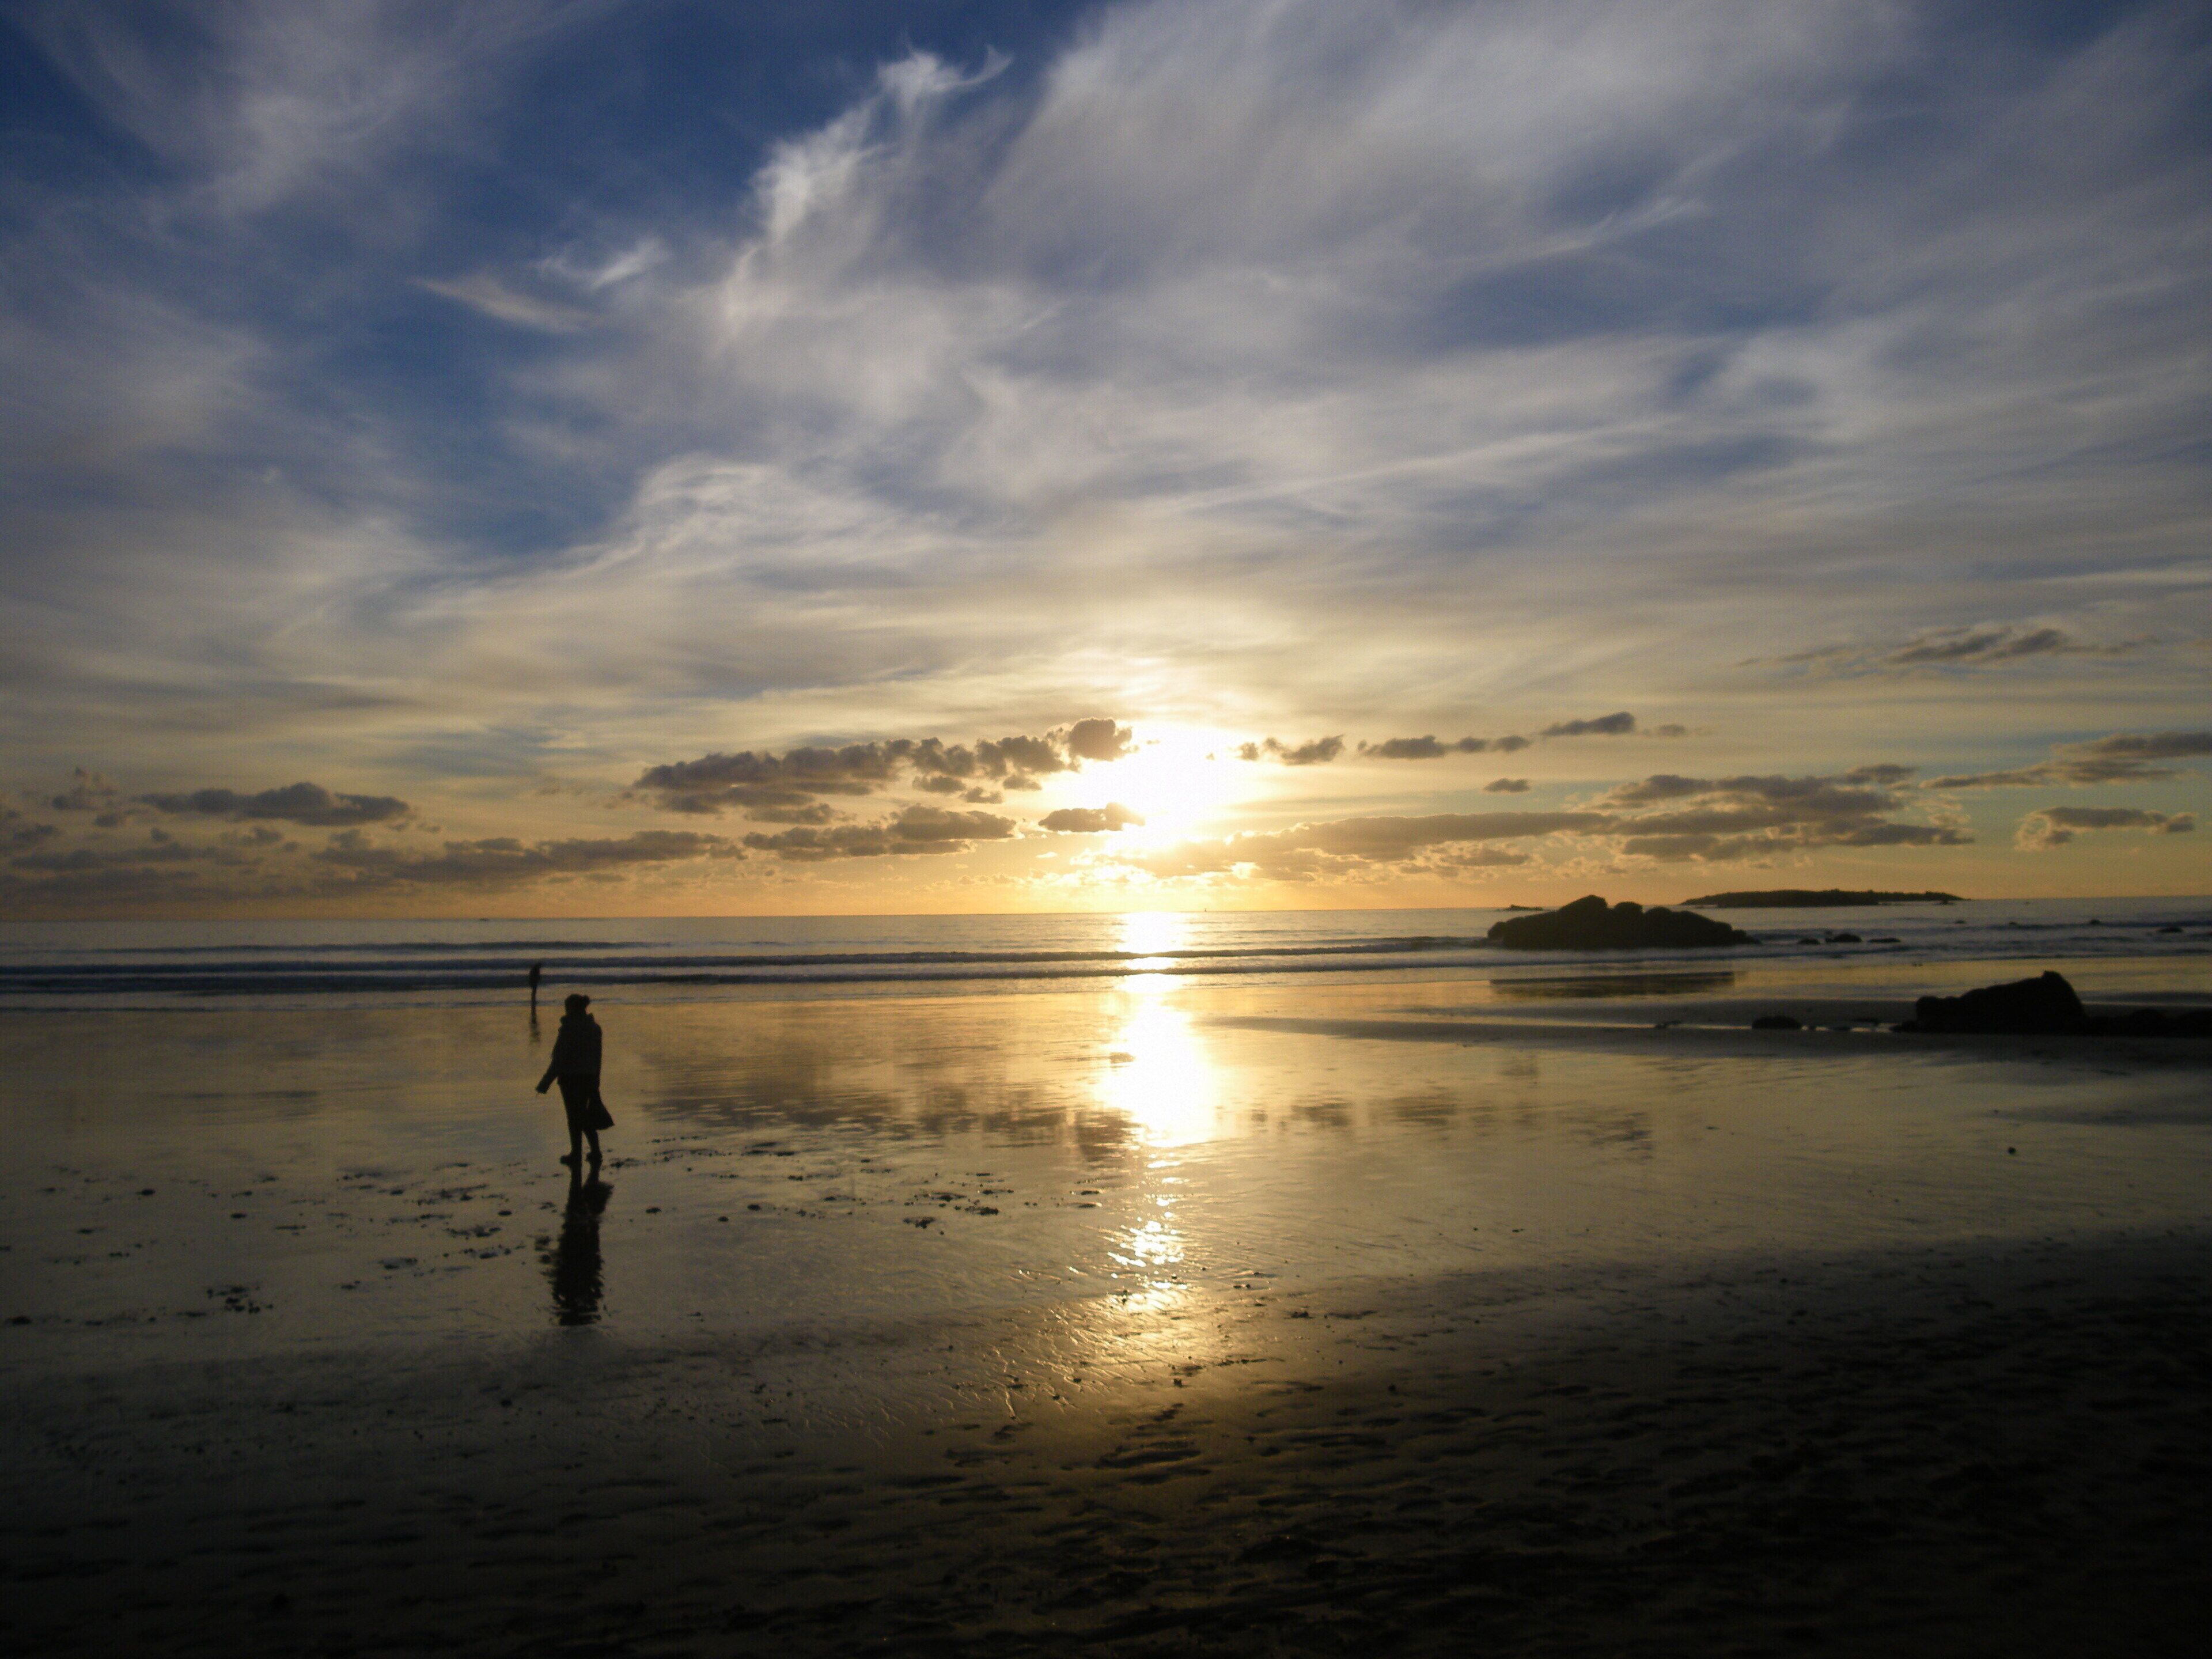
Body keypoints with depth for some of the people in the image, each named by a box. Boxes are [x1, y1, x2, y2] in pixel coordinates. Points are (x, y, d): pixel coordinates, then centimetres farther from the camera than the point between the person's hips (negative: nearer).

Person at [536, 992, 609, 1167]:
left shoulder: (568, 1029, -16)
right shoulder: (594, 1028, 4)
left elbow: (559, 1060, -16)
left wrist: (544, 1084, -10)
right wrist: (595, 1082, 19)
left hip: (570, 1079, -6)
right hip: (589, 1078, 6)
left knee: (574, 1117, 4)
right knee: (585, 1116, 20)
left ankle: (576, 1157, 12)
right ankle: (595, 1152, 22)